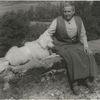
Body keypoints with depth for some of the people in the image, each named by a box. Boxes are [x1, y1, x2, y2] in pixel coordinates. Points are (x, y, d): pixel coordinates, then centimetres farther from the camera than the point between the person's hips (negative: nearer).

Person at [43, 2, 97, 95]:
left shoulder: (78, 20, 0)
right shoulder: (57, 21, -11)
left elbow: (83, 35, 8)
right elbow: (47, 33, -12)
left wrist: (85, 46, -6)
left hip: (76, 44, 4)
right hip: (62, 46, -4)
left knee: (88, 55, -20)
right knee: (73, 58, -32)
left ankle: (87, 80, -10)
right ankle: (74, 83, -22)